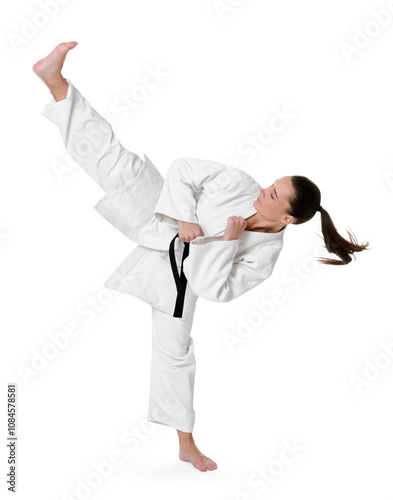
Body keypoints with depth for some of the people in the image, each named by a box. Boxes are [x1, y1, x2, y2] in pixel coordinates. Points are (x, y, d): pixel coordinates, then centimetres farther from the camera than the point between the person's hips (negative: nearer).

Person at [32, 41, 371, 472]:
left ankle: (186, 444, 27)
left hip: (178, 272, 0)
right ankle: (56, 80, -19)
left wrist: (227, 241, -30)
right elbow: (183, 169, -12)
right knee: (124, 165, -24)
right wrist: (183, 217, -23)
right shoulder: (239, 183, -19)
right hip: (162, 221, 1)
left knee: (175, 350, 5)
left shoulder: (265, 256, -18)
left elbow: (213, 289, -22)